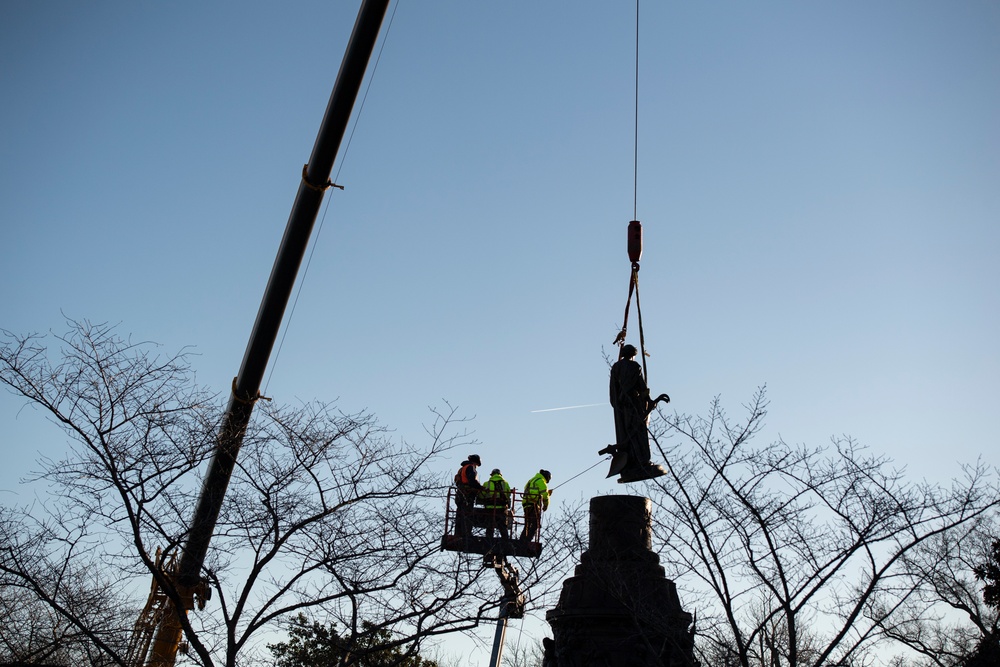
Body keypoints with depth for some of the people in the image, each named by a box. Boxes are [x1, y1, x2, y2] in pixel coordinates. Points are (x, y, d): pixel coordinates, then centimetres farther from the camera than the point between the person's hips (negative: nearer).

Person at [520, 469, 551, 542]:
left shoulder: (531, 481, 27)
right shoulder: (541, 481, -2)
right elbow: (545, 494, -8)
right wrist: (546, 505, 4)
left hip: (526, 504, 9)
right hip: (535, 505, -9)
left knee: (527, 525, 14)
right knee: (536, 524, -8)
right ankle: (527, 541, -18)